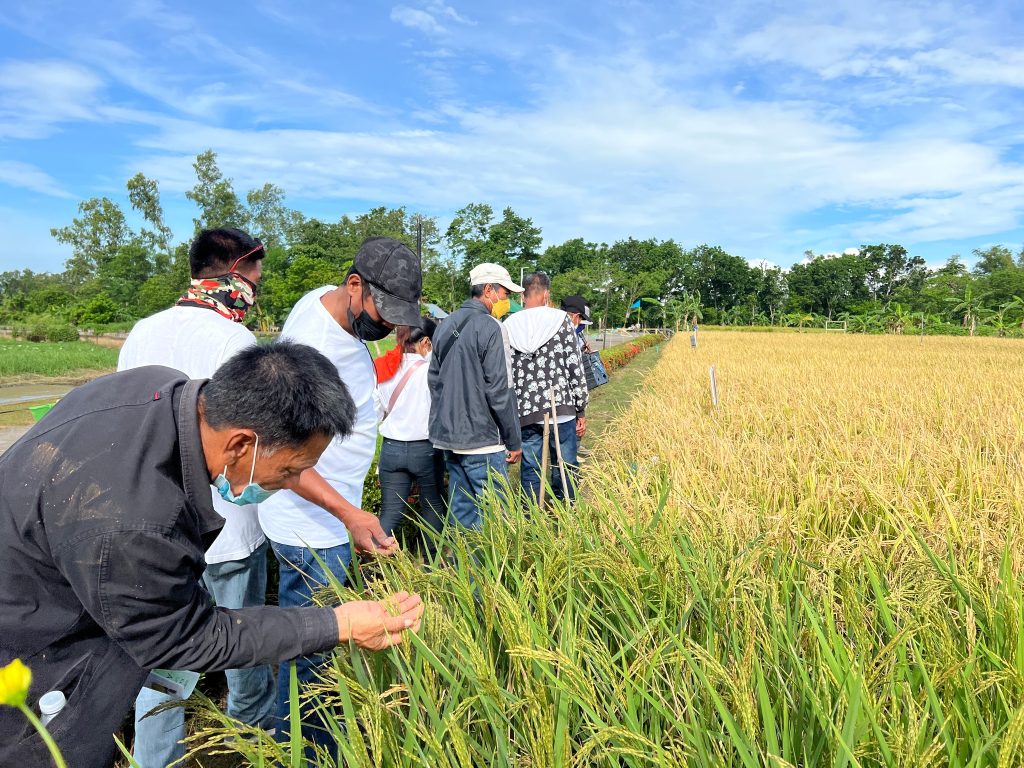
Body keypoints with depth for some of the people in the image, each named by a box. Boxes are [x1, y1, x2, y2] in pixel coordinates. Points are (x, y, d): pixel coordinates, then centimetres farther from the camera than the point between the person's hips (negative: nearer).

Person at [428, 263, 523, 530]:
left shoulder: (446, 325, 11)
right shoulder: (490, 327, -13)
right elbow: (499, 391, -15)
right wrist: (514, 441, -7)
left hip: (447, 437, 8)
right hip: (482, 440, -8)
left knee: (461, 509, 16)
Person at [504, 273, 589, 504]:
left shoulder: (508, 327, 5)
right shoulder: (560, 320, -2)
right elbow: (575, 367, -5)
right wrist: (581, 410, 3)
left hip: (525, 412, 3)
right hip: (560, 408, -3)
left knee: (530, 470, 11)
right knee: (565, 469, 8)